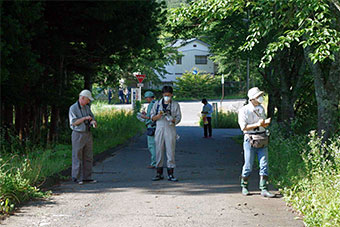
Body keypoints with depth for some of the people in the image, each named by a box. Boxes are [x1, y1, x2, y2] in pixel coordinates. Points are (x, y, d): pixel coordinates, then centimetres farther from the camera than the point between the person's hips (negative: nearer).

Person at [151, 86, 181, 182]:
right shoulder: (157, 104, 9)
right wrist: (158, 116, -12)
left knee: (170, 151, -3)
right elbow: (152, 117, 10)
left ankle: (170, 174, 1)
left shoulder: (175, 105, 6)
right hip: (159, 129, 1)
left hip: (170, 130, -1)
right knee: (159, 151, 2)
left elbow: (178, 117, 2)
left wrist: (172, 120, -20)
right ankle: (159, 173, 9)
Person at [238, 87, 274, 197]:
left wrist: (266, 122, -7)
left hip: (262, 141, 5)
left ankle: (264, 189, -1)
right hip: (250, 140, -5)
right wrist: (257, 124, -22)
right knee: (248, 165, 1)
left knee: (264, 165, -2)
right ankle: (244, 187, 20)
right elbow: (243, 127, -13)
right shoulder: (244, 110, -7)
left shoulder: (261, 108, 11)